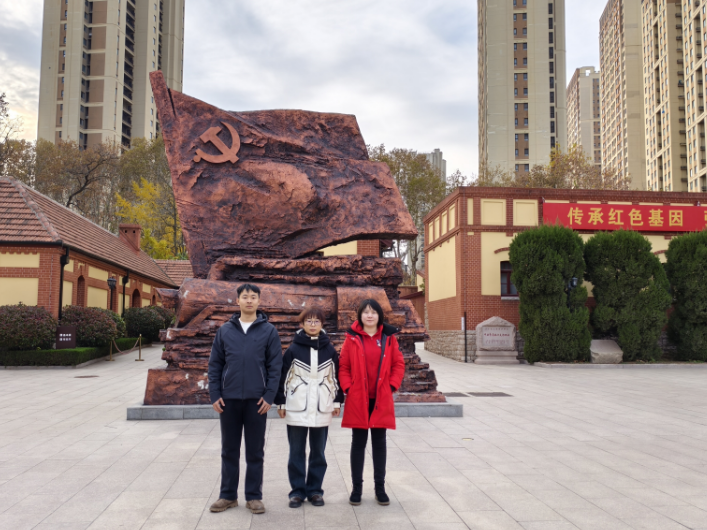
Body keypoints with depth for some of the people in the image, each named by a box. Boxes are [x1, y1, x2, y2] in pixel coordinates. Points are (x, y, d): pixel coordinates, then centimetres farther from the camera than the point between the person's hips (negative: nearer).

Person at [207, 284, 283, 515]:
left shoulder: (269, 331, 0)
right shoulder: (225, 330, 6)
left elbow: (275, 365, -2)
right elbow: (215, 364, 7)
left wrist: (269, 396, -9)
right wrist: (214, 395, -1)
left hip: (257, 400, -2)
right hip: (229, 399, 2)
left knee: (255, 452, 7)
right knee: (229, 450, 11)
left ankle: (254, 496, 18)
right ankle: (228, 495, 23)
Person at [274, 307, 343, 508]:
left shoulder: (330, 350, 3)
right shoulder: (293, 349, -2)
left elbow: (336, 376, 8)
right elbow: (284, 376, 0)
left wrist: (337, 401, 7)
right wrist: (281, 403, -1)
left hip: (322, 407, 1)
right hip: (297, 407, -1)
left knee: (318, 451, 10)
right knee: (296, 451, 6)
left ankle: (315, 490, 21)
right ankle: (297, 490, 16)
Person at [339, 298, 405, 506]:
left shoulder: (389, 337, 1)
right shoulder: (352, 338, -2)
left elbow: (398, 364, 6)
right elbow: (343, 366, 1)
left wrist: (392, 386, -3)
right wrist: (348, 388, -9)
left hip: (381, 400, 1)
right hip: (357, 399, -1)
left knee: (379, 442, 10)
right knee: (358, 442, 8)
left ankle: (380, 488, 21)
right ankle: (356, 487, 18)